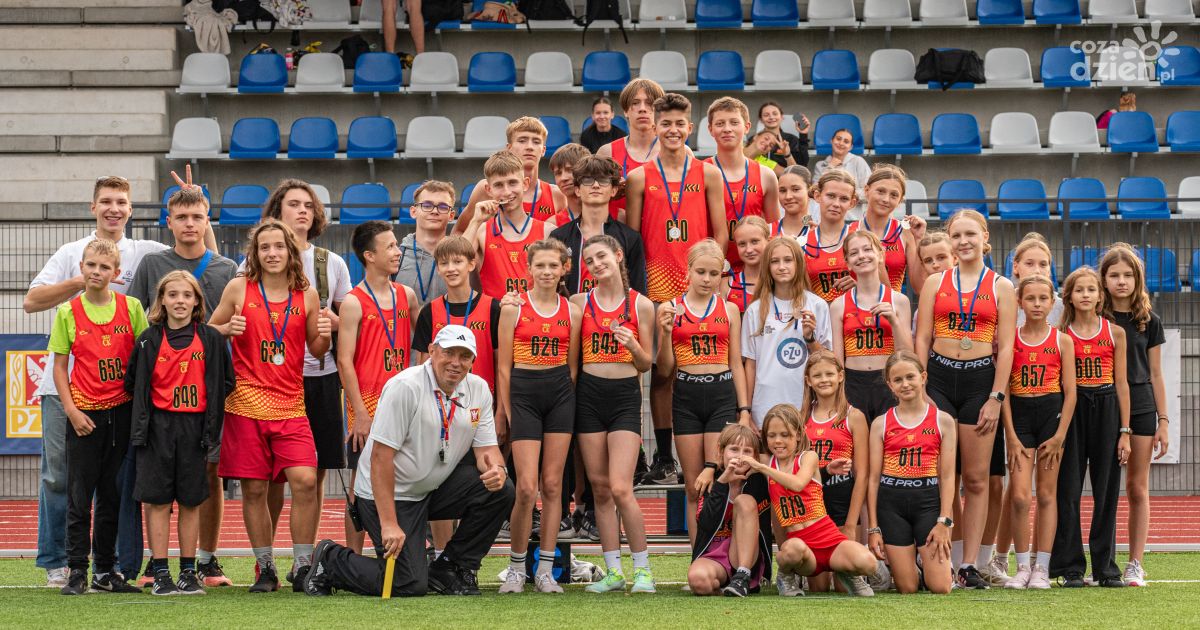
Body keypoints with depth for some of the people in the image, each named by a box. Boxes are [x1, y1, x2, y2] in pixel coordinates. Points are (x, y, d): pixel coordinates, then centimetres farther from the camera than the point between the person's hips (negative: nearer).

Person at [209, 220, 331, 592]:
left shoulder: (306, 295, 6)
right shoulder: (239, 289, 3)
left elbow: (316, 350, 15)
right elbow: (209, 330, 13)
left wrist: (324, 336, -7)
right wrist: (227, 329, -9)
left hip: (290, 404, 1)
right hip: (246, 404, -1)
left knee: (305, 480, -14)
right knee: (253, 489, 1)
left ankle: (302, 566, -3)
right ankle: (265, 568, 14)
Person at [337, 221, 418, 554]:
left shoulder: (406, 295, 10)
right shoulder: (354, 302, -7)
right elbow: (345, 362, -10)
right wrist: (359, 413, -14)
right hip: (367, 406, -5)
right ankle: (354, 561, 4)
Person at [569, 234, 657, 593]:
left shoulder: (641, 305, 2)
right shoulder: (580, 302, 6)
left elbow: (647, 364, 6)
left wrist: (633, 345, -13)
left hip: (625, 395, -3)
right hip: (588, 393, 3)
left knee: (620, 488, -12)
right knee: (599, 487, 4)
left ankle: (642, 568, 0)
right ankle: (613, 571, 10)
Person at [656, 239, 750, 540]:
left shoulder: (729, 310, 8)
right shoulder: (670, 310, 5)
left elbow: (736, 364, 10)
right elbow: (664, 369, 5)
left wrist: (744, 409, 4)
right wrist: (666, 332, -10)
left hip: (722, 394, 0)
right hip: (686, 395, 0)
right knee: (693, 487, 3)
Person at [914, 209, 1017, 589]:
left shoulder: (1001, 288, 7)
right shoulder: (935, 283, 9)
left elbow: (1005, 347, 2)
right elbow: (922, 340, 6)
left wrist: (996, 398, -6)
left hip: (980, 379, 0)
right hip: (939, 376, 0)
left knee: (977, 478, 1)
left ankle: (970, 565, 3)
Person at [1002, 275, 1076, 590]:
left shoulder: (1062, 341, 3)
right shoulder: (1010, 339, 2)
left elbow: (1070, 392, 1)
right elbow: (1003, 389, 0)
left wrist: (1060, 436, -7)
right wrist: (1011, 437, -7)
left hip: (1051, 413, 0)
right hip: (1019, 415, 0)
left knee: (1046, 494, 2)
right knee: (1019, 495, -9)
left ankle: (1042, 567, 6)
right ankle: (1022, 566, 1)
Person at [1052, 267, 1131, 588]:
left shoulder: (1115, 333, 4)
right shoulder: (1060, 334, 2)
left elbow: (1121, 383, 5)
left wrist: (1124, 431, 2)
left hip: (1106, 409, 1)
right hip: (1070, 409, -1)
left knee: (1106, 491, 3)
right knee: (1068, 490, -1)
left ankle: (1105, 566, 10)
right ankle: (1070, 568, 4)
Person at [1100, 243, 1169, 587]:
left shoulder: (1149, 321, 6)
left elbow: (1155, 375, 9)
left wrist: (1163, 421, 4)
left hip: (1140, 407, 1)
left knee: (1137, 488, 3)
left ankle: (1135, 564, 6)